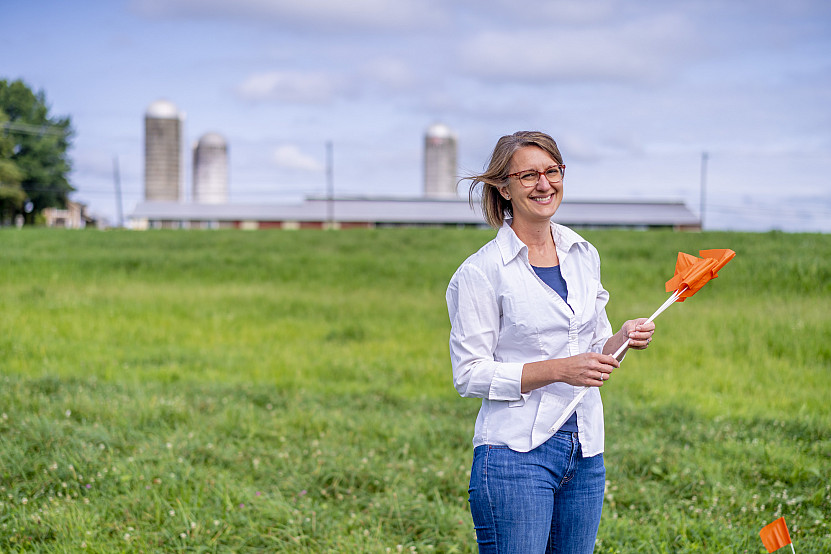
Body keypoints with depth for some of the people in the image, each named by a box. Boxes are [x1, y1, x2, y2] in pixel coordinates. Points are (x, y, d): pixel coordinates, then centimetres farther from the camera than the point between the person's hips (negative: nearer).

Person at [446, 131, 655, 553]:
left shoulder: (584, 255, 11)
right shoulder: (481, 272, -8)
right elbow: (470, 375, -10)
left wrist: (622, 340, -3)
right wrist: (559, 369, -18)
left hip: (585, 453, 6)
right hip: (515, 454, -6)